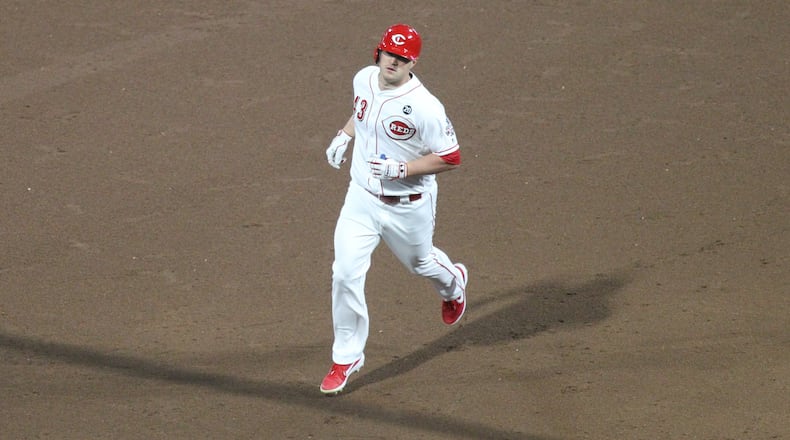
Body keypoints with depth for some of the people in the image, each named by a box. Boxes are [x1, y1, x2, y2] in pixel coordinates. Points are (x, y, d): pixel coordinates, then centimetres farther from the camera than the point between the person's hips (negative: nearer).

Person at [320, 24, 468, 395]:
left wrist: (403, 168, -28)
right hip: (362, 198, 4)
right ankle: (347, 357, 7)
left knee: (419, 262, 23)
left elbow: (450, 157, -19)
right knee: (345, 273, -7)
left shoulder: (423, 107, -26)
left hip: (408, 207, -4)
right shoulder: (364, 79, -6)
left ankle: (453, 283, 61)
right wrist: (343, 137, 5)